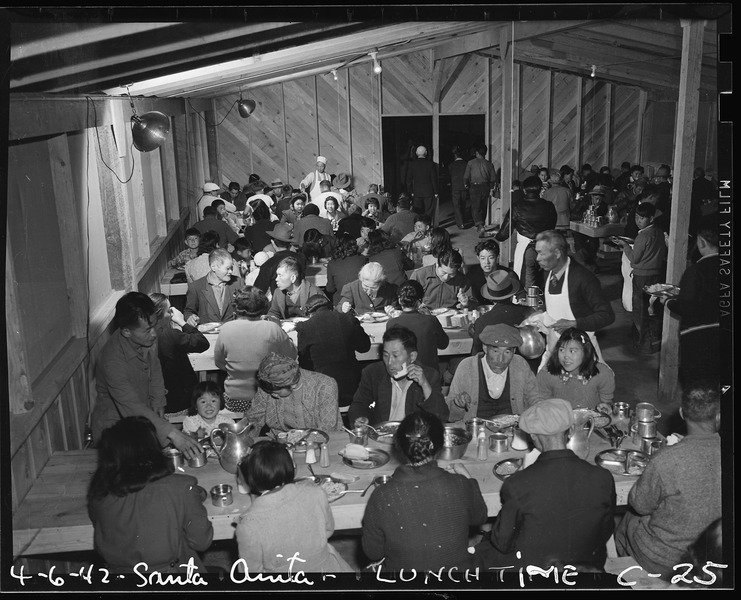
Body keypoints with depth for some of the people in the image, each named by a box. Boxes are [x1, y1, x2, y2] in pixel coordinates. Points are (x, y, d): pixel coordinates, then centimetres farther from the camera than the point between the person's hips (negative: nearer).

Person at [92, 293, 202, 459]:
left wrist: (158, 402, 0)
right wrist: (173, 434, -44)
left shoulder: (147, 338, -9)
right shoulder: (112, 359, -32)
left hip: (145, 414, 6)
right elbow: (132, 407, -37)